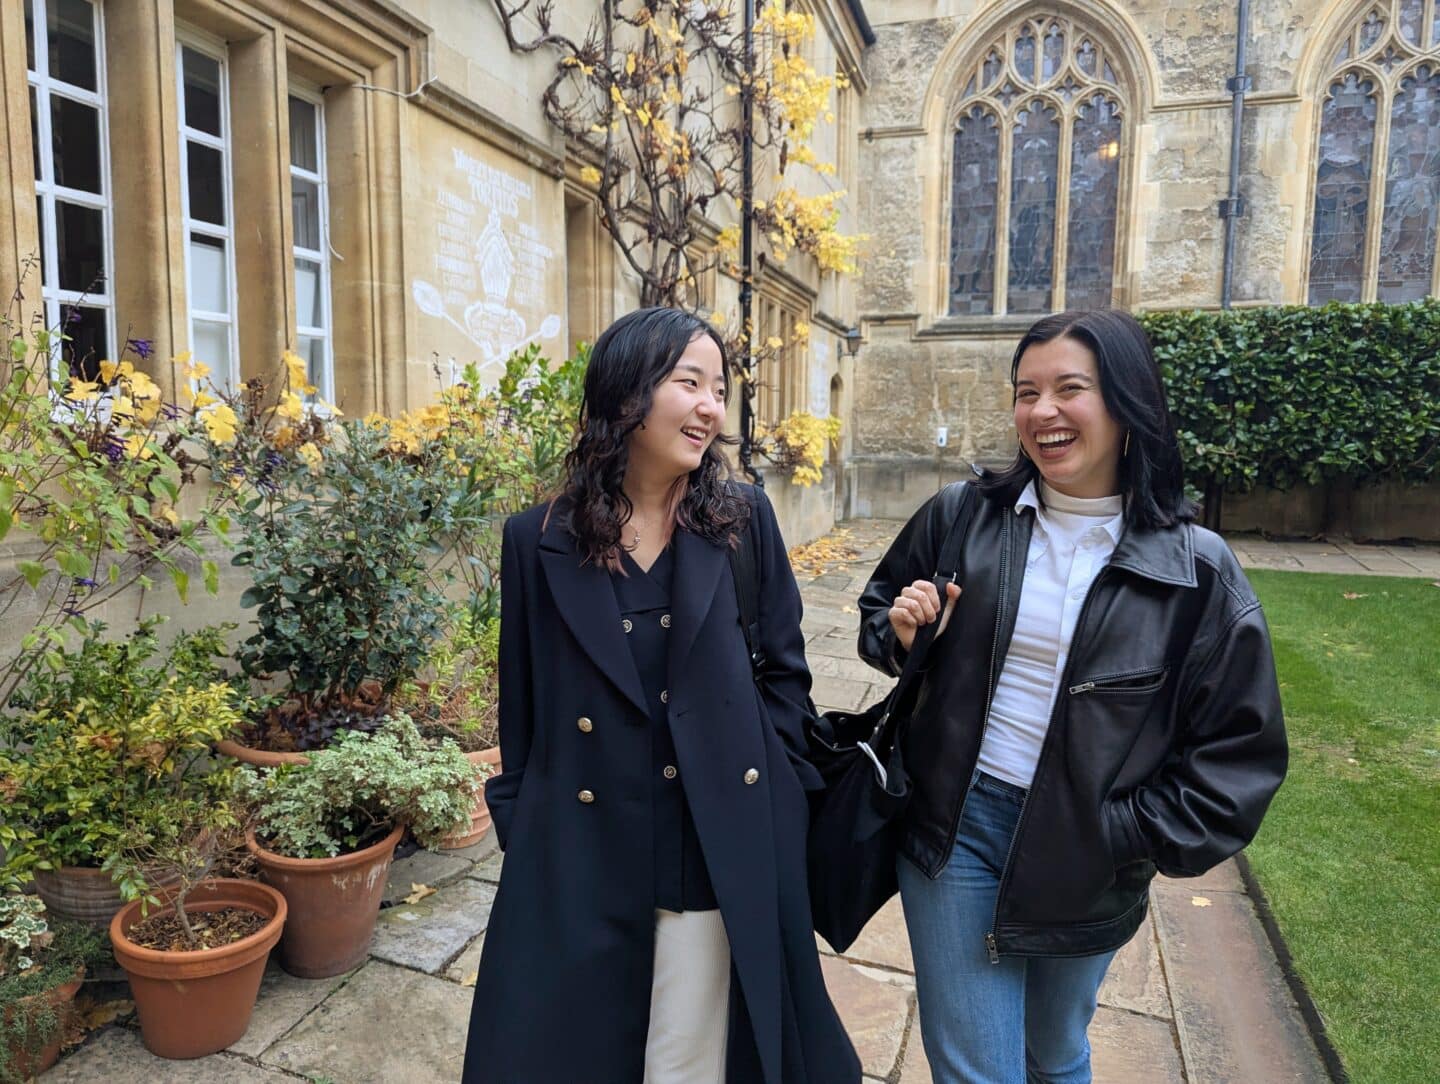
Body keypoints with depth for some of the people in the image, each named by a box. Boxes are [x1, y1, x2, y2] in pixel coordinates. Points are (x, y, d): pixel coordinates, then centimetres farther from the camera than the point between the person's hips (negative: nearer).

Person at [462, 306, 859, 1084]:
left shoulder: (743, 518, -3)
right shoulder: (539, 539, -4)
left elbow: (785, 668, 5)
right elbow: (521, 705, 3)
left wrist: (766, 778, 0)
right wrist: (519, 829, 5)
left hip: (721, 859, 0)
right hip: (578, 860, 1)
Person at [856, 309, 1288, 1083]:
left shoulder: (1195, 569, -9)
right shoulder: (962, 516, -6)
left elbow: (1240, 751, -3)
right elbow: (878, 611, 10)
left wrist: (1128, 838, -10)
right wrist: (900, 632, -12)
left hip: (1087, 859, 0)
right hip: (955, 827, 0)